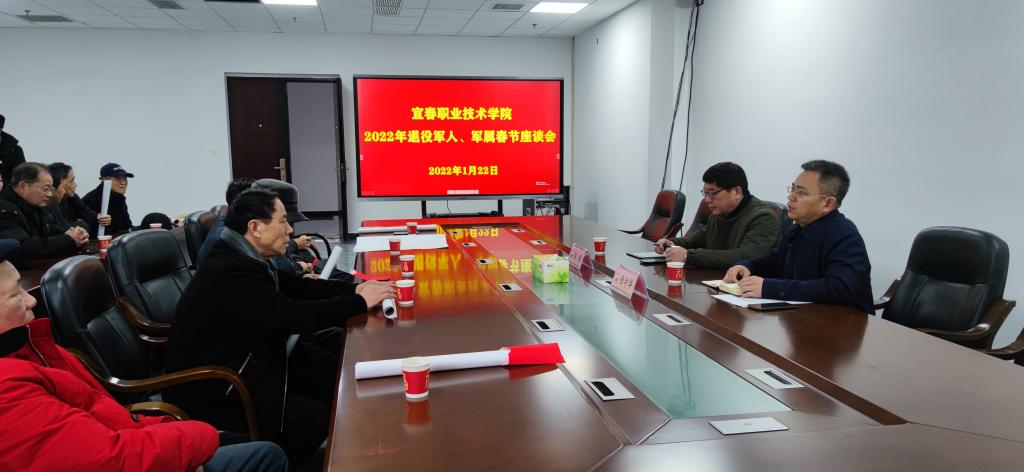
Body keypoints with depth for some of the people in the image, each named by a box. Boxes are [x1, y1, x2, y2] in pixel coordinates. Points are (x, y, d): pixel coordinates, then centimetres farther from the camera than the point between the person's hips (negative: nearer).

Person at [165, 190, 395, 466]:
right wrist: (360, 302, -20)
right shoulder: (231, 270, -26)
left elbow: (295, 287, 10)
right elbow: (294, 316, -31)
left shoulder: (239, 258, 5)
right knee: (318, 416, -15)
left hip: (235, 368, 10)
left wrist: (354, 289, -2)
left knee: (331, 379, 4)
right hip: (211, 393, -10)